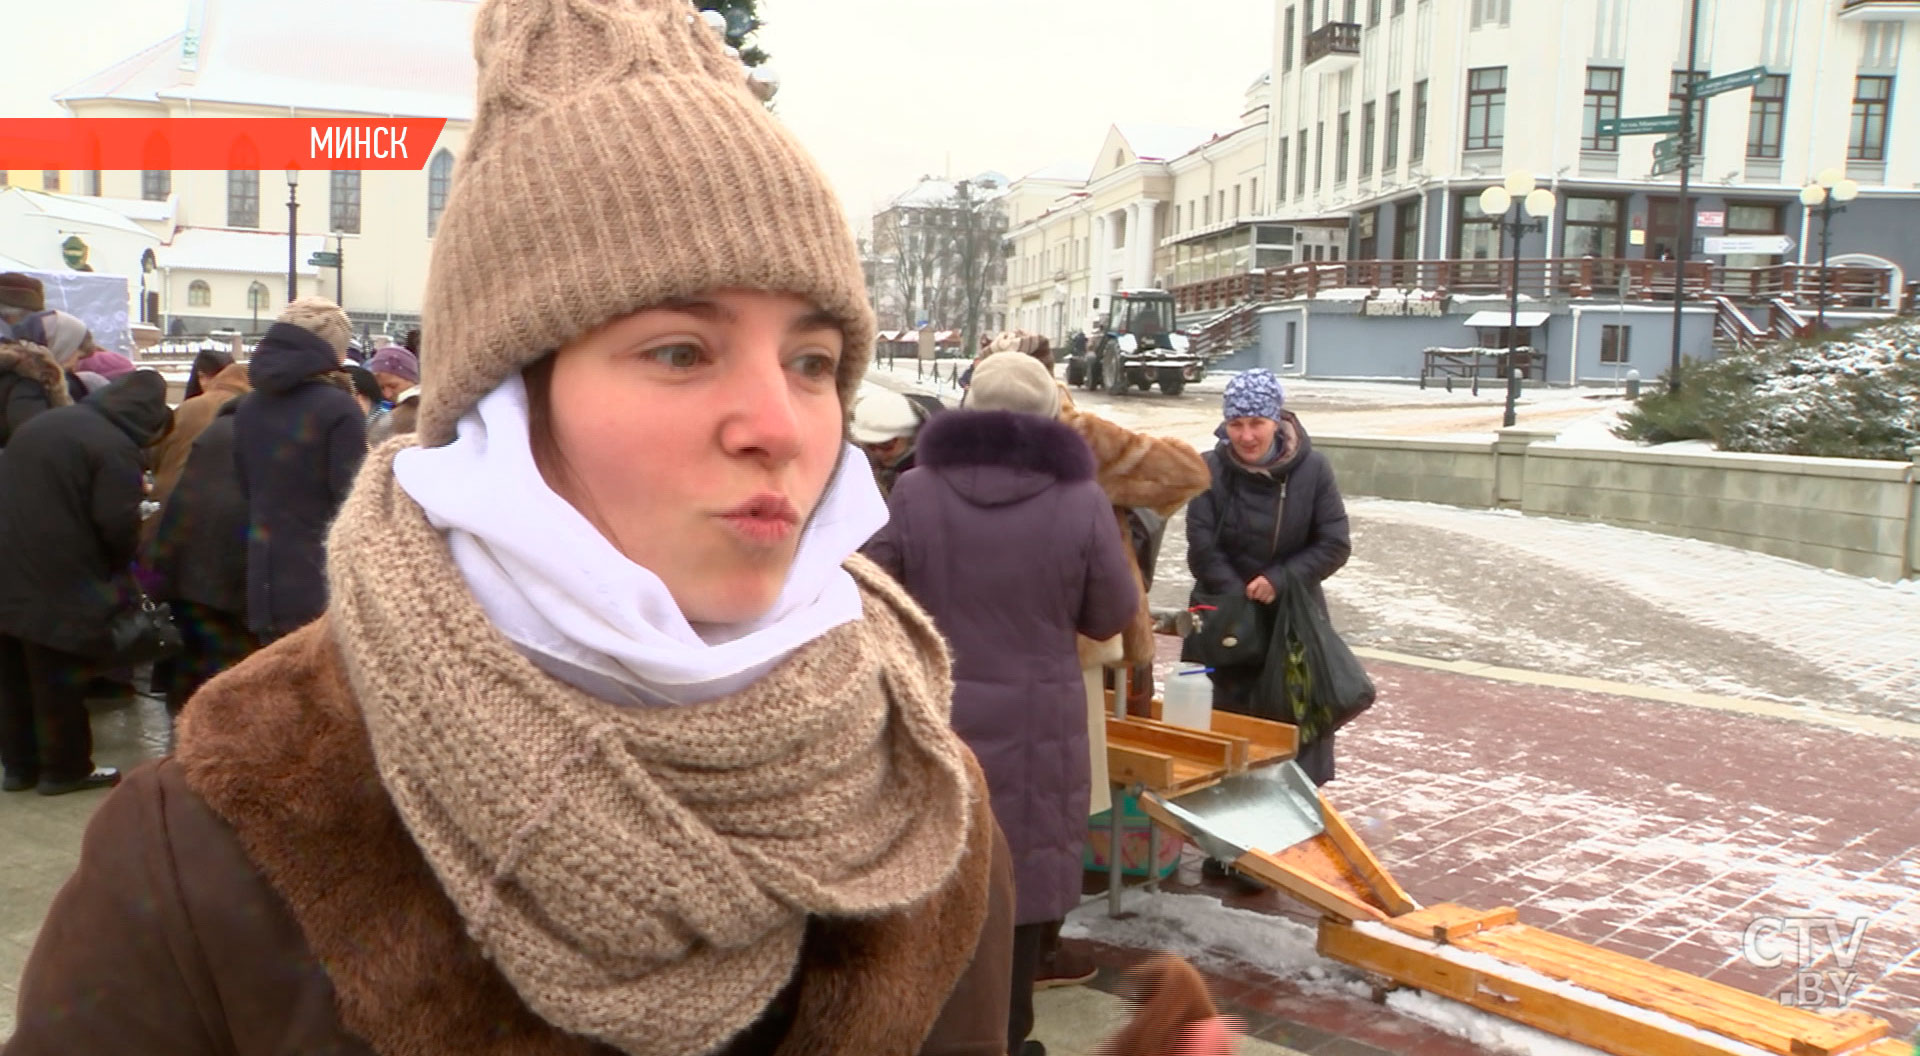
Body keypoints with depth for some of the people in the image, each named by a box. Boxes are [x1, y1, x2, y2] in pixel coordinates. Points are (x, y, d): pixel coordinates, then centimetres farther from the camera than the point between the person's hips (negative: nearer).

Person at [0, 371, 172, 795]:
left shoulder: (43, 423, 13)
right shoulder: (116, 448, -14)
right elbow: (117, 524, -17)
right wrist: (120, 567, 2)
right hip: (57, 581, -8)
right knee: (59, 681, 4)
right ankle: (66, 768, 15)